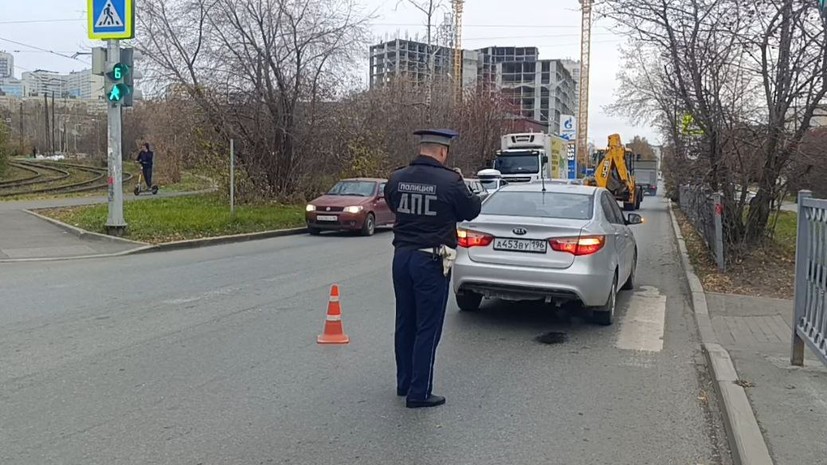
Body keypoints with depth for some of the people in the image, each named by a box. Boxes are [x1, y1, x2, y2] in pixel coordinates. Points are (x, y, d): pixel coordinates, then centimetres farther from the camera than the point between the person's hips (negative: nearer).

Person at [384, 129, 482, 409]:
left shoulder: (397, 178, -1)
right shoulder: (450, 181, -15)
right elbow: (471, 211, 0)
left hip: (402, 256, 6)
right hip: (430, 261, -6)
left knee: (404, 324, 17)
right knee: (427, 329, 3)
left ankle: (404, 384, 29)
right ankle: (419, 393, 8)